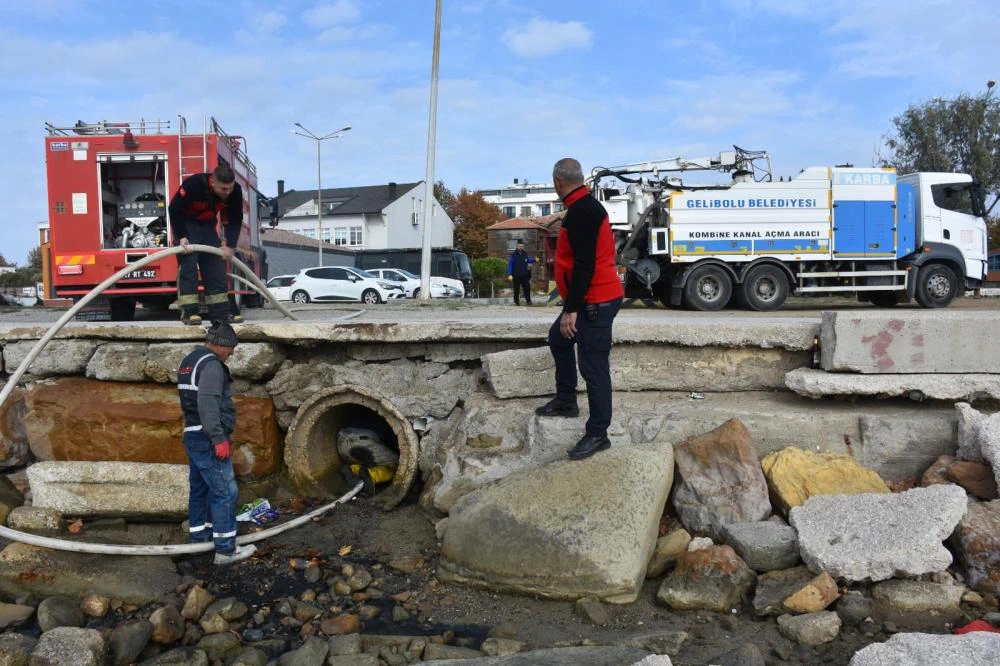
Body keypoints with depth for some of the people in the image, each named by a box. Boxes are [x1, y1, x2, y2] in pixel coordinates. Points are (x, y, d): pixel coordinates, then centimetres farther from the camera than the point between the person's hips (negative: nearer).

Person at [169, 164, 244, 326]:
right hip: (186, 224, -5)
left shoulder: (235, 191, -18)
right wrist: (181, 236, -26)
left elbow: (235, 219, -7)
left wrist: (229, 245, -14)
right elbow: (174, 209, -22)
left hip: (208, 225, 5)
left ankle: (220, 310, 3)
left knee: (216, 266, 0)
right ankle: (189, 311, -14)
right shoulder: (193, 184, -32)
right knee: (188, 265, -14)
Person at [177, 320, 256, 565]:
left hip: (193, 435, 10)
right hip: (208, 438, -10)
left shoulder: (189, 361, 16)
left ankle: (198, 537, 27)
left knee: (200, 487, 17)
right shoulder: (211, 364, -16)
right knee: (224, 491, -6)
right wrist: (219, 438, -23)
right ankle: (226, 549, -4)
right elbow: (207, 404, -26)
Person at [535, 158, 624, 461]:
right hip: (591, 298, 11)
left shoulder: (581, 212, -19)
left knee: (593, 367, -6)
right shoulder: (586, 207, 14)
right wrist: (572, 305, 23)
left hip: (595, 301, -11)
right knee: (558, 338, 24)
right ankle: (566, 401, 33)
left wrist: (572, 308, -23)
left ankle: (598, 434, 2)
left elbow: (584, 265, -25)